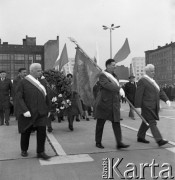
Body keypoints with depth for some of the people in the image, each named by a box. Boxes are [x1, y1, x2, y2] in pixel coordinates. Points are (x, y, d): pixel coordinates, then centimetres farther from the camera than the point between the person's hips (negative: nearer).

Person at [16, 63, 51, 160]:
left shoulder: (42, 82, 7)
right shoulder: (23, 83, -7)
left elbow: (46, 97, 14)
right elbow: (19, 98, -12)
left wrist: (48, 109, 14)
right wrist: (24, 111, -21)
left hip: (41, 112, 3)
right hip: (28, 113, -3)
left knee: (42, 130, -6)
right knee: (26, 131, 11)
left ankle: (40, 152, 6)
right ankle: (24, 150, 33)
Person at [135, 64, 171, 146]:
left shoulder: (152, 81, 16)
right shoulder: (142, 81, -10)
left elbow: (160, 92, 14)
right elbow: (138, 94, -15)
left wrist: (166, 99, 0)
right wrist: (138, 106, -18)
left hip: (153, 107, 9)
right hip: (147, 106, -9)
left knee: (146, 122, 15)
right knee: (152, 123, -10)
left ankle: (140, 137, 26)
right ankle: (159, 140, -12)